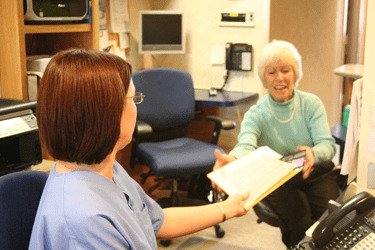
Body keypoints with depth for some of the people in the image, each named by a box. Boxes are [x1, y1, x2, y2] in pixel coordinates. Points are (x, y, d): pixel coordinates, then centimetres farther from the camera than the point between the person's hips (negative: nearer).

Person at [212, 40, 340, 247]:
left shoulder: (312, 104, -2)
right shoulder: (255, 114, -6)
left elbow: (327, 144, -13)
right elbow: (246, 145, -26)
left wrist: (314, 154, -39)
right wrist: (232, 159, -52)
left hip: (316, 174, 2)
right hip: (277, 180, -1)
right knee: (300, 222, -27)